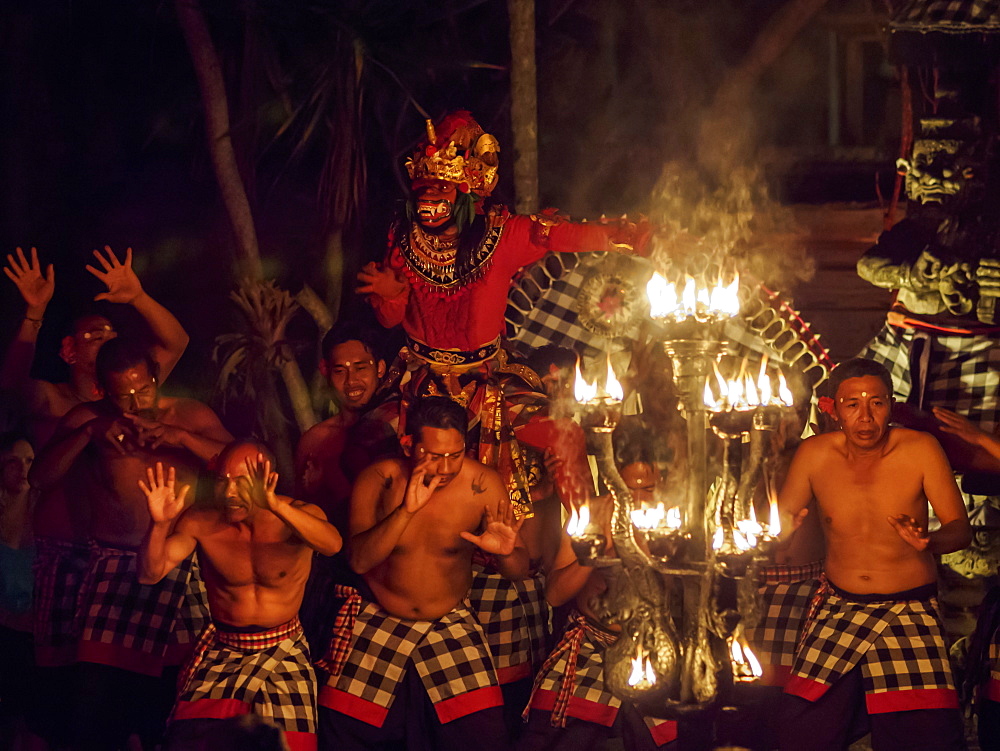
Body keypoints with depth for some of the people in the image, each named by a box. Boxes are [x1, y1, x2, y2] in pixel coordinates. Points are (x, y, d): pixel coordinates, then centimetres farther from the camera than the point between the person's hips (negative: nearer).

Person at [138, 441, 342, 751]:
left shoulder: (298, 515, -13)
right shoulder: (201, 523, -9)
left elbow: (332, 545, -35)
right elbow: (149, 574, -14)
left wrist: (277, 507, -50)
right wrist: (160, 524, -33)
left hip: (283, 655, 0)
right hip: (222, 653, 0)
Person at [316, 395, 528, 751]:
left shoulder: (483, 485, -16)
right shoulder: (379, 480, -15)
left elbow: (519, 570, -12)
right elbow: (359, 560, -24)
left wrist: (506, 552, -36)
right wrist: (406, 509, -36)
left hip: (450, 625, 0)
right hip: (378, 624, 0)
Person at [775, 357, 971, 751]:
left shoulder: (920, 450, -9)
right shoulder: (814, 454, -2)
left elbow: (960, 527, -7)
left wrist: (930, 540, -29)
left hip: (908, 612, -2)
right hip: (836, 610, 2)